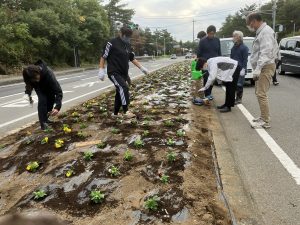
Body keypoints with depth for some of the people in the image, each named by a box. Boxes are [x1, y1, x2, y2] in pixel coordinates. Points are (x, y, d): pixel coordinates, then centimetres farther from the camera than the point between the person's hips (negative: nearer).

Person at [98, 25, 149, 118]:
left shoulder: (128, 45, 11)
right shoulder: (112, 43, -11)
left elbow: (132, 58, 19)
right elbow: (103, 57, -8)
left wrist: (141, 68, 13)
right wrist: (101, 70, -15)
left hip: (124, 73, 8)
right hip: (114, 73, -8)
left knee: (120, 93, 12)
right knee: (124, 88, -27)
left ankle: (115, 113, 27)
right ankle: (126, 111, -26)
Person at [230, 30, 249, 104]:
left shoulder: (244, 47, -5)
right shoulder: (233, 47, 15)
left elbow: (245, 60, -10)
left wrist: (243, 69, -18)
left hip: (240, 69, -6)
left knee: (239, 85, -3)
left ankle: (239, 99, 5)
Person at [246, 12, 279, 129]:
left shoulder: (266, 32, -14)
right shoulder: (261, 32, 17)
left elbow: (265, 52, -24)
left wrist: (258, 68, -28)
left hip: (266, 67, -10)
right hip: (261, 67, 10)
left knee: (261, 94, -11)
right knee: (259, 92, 15)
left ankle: (265, 121, -7)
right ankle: (264, 116, 25)